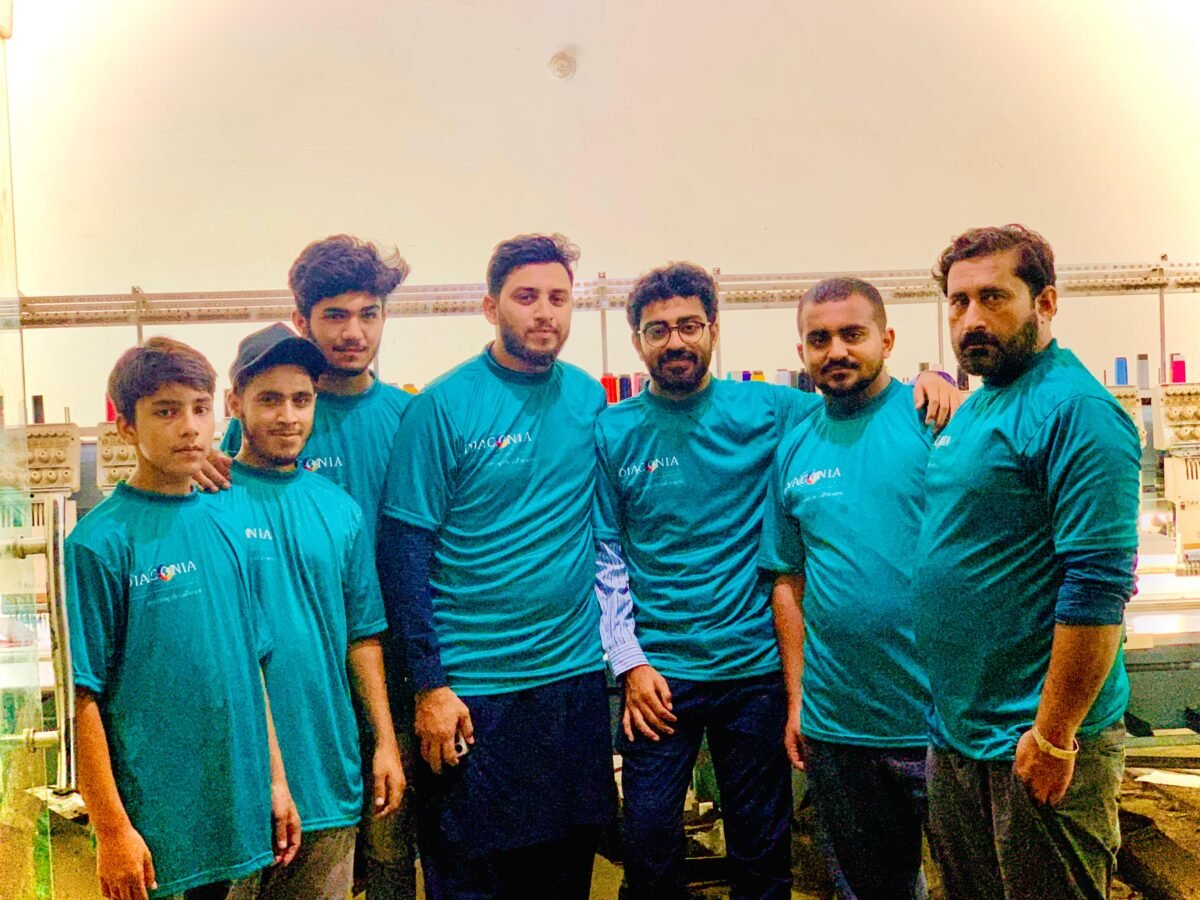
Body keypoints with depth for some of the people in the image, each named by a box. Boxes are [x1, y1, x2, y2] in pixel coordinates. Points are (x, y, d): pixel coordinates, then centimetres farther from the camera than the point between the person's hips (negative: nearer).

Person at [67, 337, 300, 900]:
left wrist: (275, 779, 11)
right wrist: (112, 830, -13)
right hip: (155, 831, -5)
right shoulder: (99, 541, -12)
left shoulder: (222, 527, 5)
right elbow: (82, 697, -13)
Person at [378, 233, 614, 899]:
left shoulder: (589, 399, 4)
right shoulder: (443, 406, -10)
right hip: (470, 689, -4)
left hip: (575, 676, 4)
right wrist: (429, 684, -13)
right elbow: (404, 551, -10)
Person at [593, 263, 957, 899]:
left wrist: (927, 381, -16)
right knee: (648, 847, 7)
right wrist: (629, 661, -5)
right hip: (657, 673, 0)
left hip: (755, 666, 0)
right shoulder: (612, 432, 0)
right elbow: (605, 558, 2)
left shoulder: (765, 410, -2)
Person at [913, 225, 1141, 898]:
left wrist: (1053, 737, -22)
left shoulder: (1075, 409, -17)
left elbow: (1097, 589, -23)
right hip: (956, 730, 9)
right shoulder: (976, 406, 11)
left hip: (1037, 742, -9)